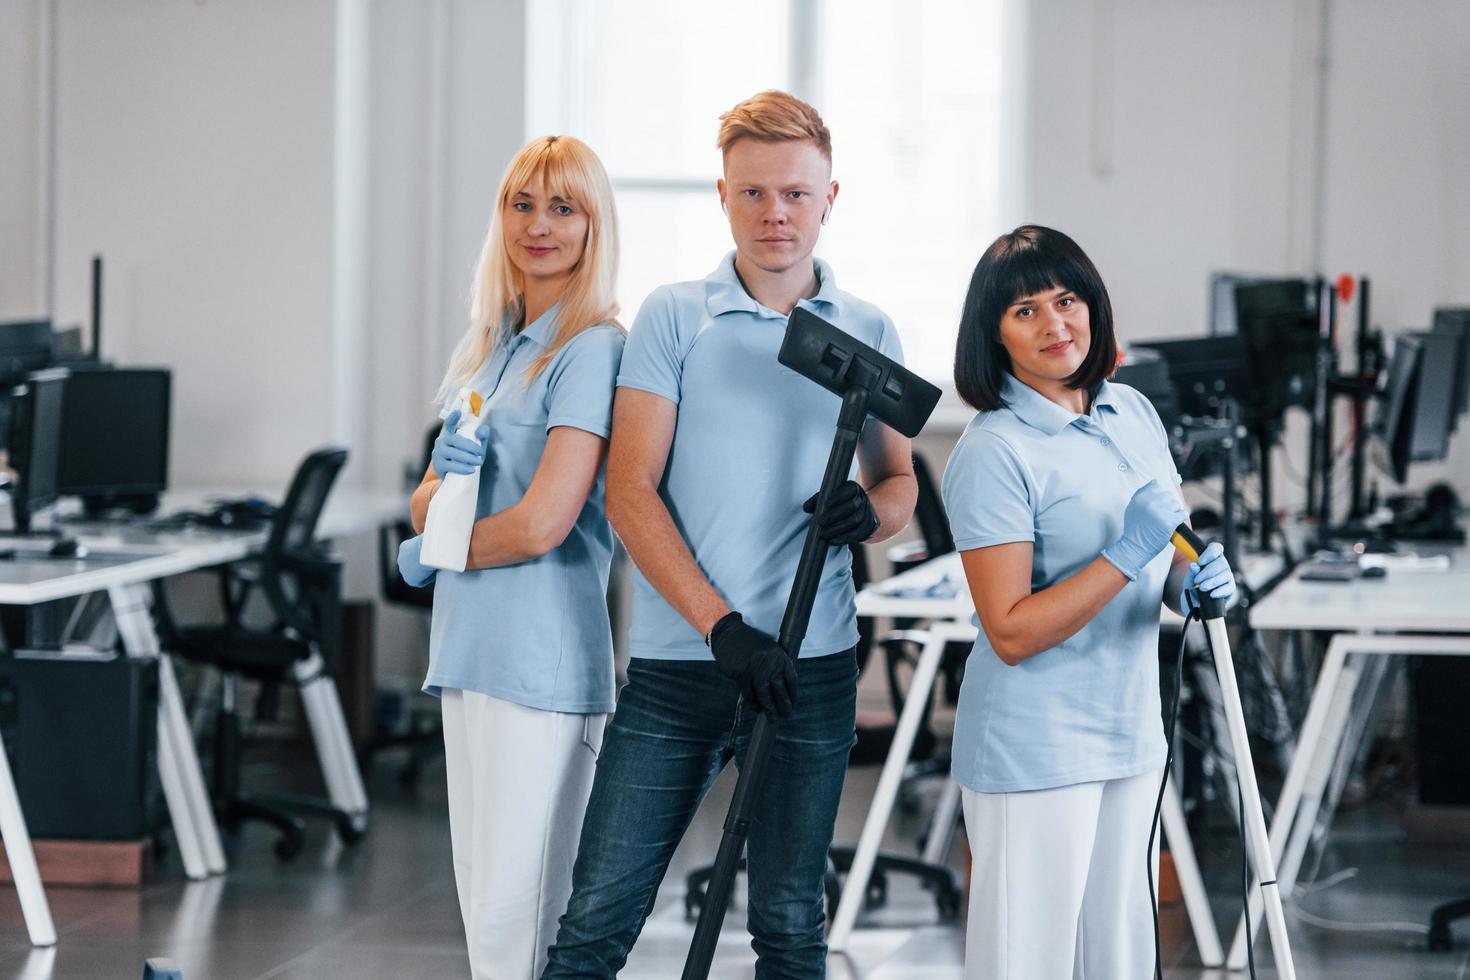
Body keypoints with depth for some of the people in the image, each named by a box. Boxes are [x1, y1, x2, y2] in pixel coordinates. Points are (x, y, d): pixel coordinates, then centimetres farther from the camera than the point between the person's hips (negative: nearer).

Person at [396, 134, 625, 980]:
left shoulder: (592, 350, -11)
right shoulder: (491, 344, 16)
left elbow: (543, 523, -18)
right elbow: (427, 499, 16)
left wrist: (431, 552, 0)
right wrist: (442, 486, -9)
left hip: (543, 655, -9)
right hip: (472, 647, 9)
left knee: (518, 909, -9)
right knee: (483, 896, 11)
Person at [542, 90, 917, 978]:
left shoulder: (868, 334, 8)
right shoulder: (674, 318, 1)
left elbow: (899, 480, 18)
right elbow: (631, 490, -4)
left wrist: (872, 512, -9)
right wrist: (724, 626, -14)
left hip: (810, 669, 2)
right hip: (676, 661, -2)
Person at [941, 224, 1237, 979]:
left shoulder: (1133, 413, 7)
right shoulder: (991, 455, -16)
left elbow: (1170, 541, 20)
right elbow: (1011, 632, -19)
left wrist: (1196, 578, -3)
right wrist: (1126, 557, -25)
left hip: (1131, 735, 7)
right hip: (1034, 751, -7)